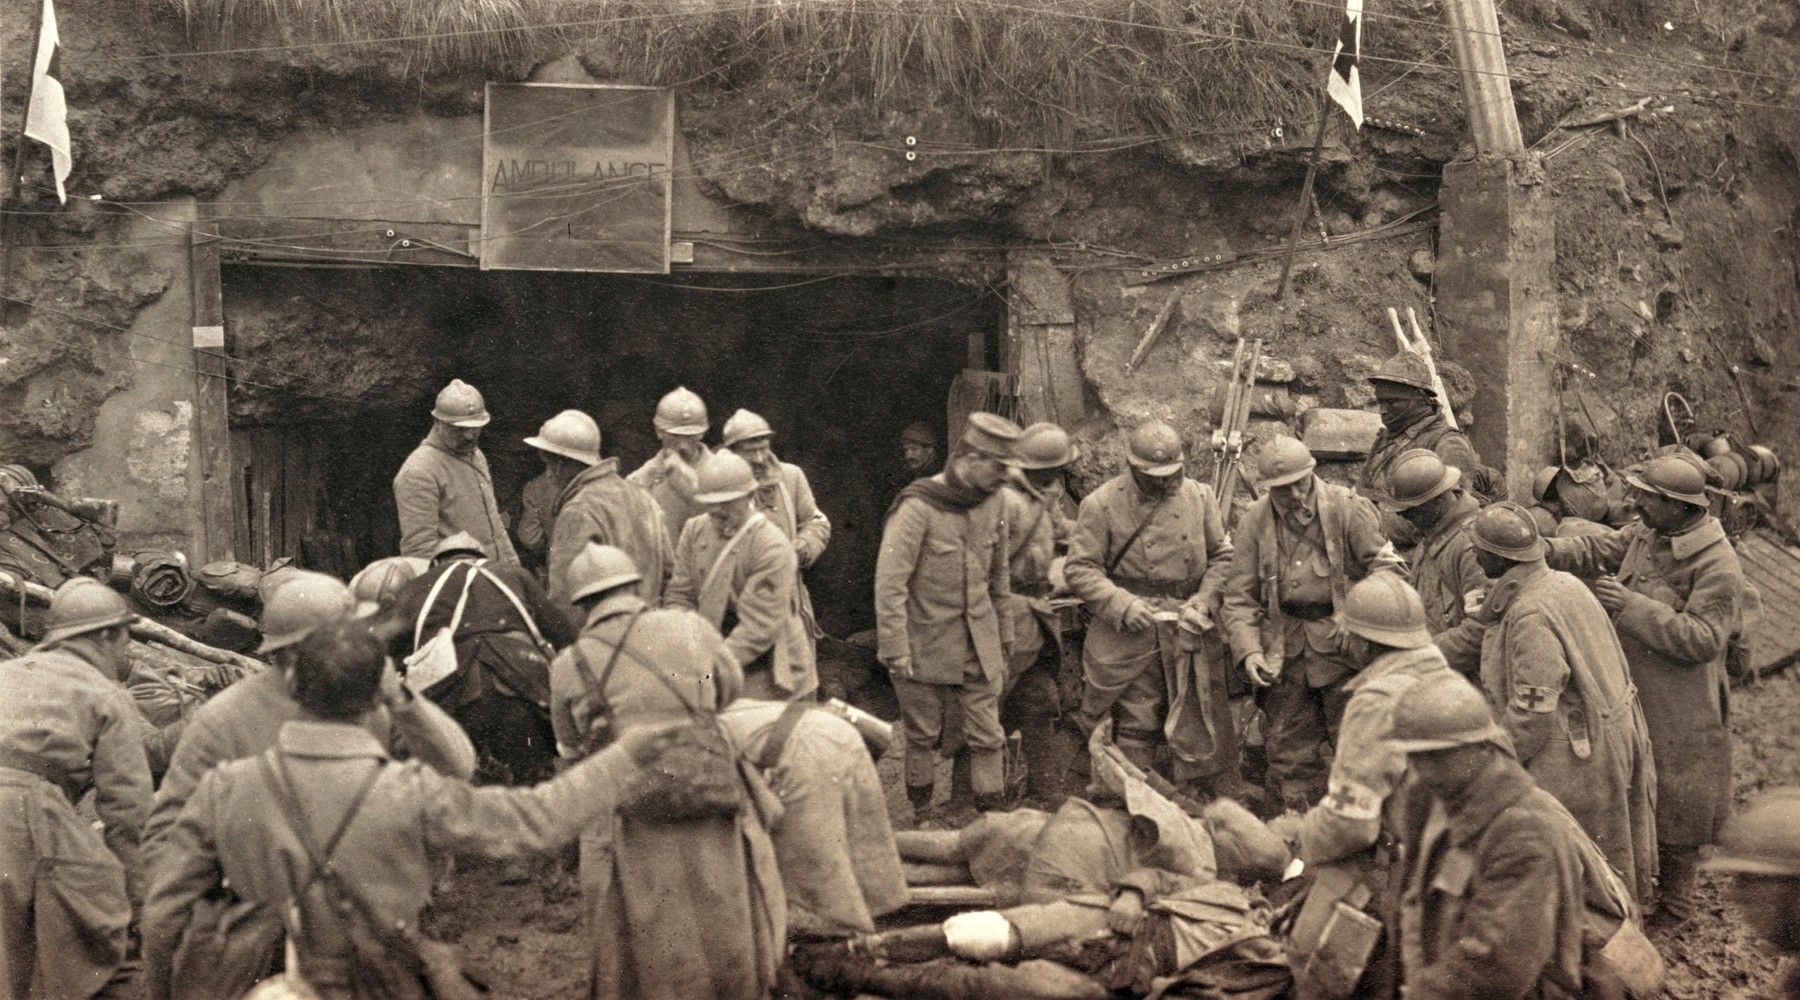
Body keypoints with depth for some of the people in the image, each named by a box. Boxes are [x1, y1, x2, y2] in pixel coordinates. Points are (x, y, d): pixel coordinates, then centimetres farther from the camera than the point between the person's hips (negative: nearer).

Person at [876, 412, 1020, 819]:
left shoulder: (992, 502, 2)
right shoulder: (918, 507, -18)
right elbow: (889, 583, -18)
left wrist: (1003, 637, 16)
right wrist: (894, 650, -19)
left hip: (979, 645, 5)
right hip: (926, 644, -5)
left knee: (988, 735, 4)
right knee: (923, 737, 9)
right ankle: (920, 820, 25)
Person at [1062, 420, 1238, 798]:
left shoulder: (1199, 497, 5)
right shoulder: (1102, 504, -5)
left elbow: (1221, 556, 13)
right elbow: (1080, 568, -5)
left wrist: (1204, 601, -3)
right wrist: (1122, 604, -17)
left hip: (1189, 629, 3)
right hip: (1130, 635, -3)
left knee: (1199, 725, 6)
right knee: (1137, 725, 4)